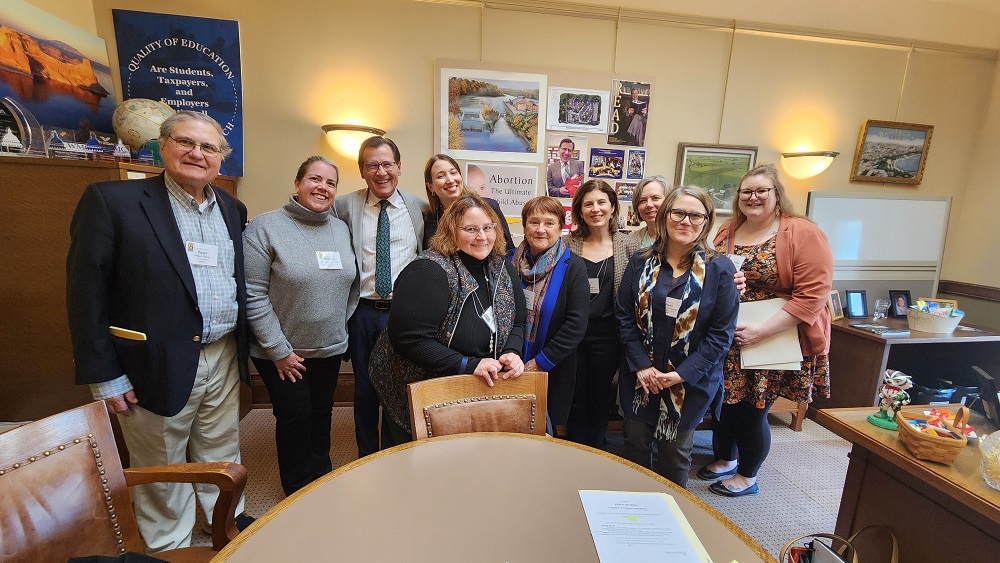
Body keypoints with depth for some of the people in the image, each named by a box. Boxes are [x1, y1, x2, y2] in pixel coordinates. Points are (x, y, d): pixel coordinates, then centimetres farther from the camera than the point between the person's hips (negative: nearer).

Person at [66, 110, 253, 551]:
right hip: (159, 366, -4)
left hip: (225, 359, 5)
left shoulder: (232, 209, 6)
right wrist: (104, 375, -11)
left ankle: (228, 522, 42)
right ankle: (169, 548, 38)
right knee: (162, 470, 15)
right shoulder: (110, 200, -9)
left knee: (222, 455, 21)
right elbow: (87, 293, -10)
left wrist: (245, 347, 10)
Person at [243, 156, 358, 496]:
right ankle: (299, 492, 31)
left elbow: (351, 285, 9)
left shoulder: (341, 229, 3)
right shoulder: (265, 228, -12)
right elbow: (253, 295, -15)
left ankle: (322, 479, 40)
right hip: (283, 352, -4)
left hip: (330, 348, 5)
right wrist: (278, 350, -14)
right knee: (295, 418, 8)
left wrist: (342, 326, 2)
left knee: (321, 414, 18)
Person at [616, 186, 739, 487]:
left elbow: (721, 333, -8)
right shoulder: (640, 262, -2)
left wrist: (682, 374, -14)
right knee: (634, 446, 15)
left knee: (675, 454, 15)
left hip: (690, 382, -1)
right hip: (640, 378, 2)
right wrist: (641, 366, -11)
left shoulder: (719, 269, -8)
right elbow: (624, 316, -2)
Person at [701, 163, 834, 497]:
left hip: (777, 342, -5)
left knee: (753, 411, 7)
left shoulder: (804, 234, -11)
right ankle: (725, 459, 44)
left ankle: (747, 476, 34)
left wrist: (761, 331, -23)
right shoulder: (727, 232, 6)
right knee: (724, 402, 16)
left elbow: (813, 294, -18)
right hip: (727, 342, 5)